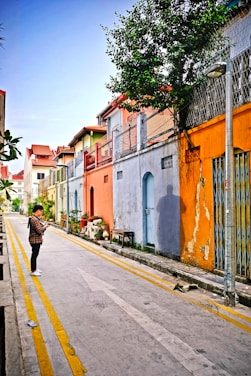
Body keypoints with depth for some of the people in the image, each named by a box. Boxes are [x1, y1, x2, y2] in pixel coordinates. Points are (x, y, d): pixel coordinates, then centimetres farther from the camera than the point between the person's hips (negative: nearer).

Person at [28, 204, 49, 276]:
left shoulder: (35, 218, 12)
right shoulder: (34, 219, -21)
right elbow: (39, 230, -25)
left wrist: (43, 226, 5)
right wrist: (45, 227, -9)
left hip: (37, 240, 10)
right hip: (35, 240, -10)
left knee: (35, 254, 18)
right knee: (34, 255, -1)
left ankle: (34, 269, 29)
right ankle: (33, 271, 8)